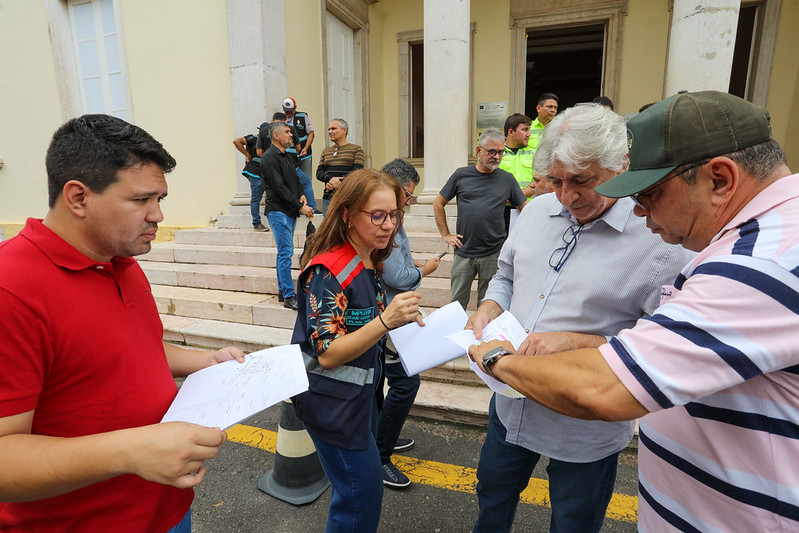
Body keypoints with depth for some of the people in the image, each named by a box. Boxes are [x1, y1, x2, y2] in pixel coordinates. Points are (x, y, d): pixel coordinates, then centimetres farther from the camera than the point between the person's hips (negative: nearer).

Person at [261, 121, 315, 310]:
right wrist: (300, 207, -16)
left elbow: (294, 180, 23)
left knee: (284, 252, 13)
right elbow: (279, 187, -17)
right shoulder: (269, 158, -10)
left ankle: (282, 290, 22)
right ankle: (289, 296, -7)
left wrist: (300, 196, 3)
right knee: (286, 253, -10)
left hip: (290, 211, 9)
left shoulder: (285, 156, 19)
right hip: (278, 211, -9)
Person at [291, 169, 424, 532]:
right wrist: (385, 321, -36)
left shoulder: (369, 263, 4)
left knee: (357, 489, 24)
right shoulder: (328, 271, -24)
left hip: (362, 393, 9)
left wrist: (402, 316, 2)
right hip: (333, 403, -8)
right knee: (363, 494, 6)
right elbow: (328, 354, -25)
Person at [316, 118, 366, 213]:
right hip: (328, 197, 4)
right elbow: (319, 173, 9)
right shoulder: (326, 151, 19)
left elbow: (357, 170, -8)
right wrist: (331, 179, -14)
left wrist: (338, 182, -17)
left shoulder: (356, 149, 5)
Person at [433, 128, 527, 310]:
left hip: (493, 253, 0)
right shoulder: (461, 175, 4)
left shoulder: (507, 179, 5)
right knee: (457, 304, 8)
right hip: (463, 251, 0)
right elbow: (438, 204, 10)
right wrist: (445, 235, 5)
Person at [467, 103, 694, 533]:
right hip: (511, 402, 5)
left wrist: (576, 342, -29)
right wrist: (489, 309, -9)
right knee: (492, 496, 29)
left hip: (585, 432, -4)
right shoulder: (537, 210, -2)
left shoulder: (661, 239, -20)